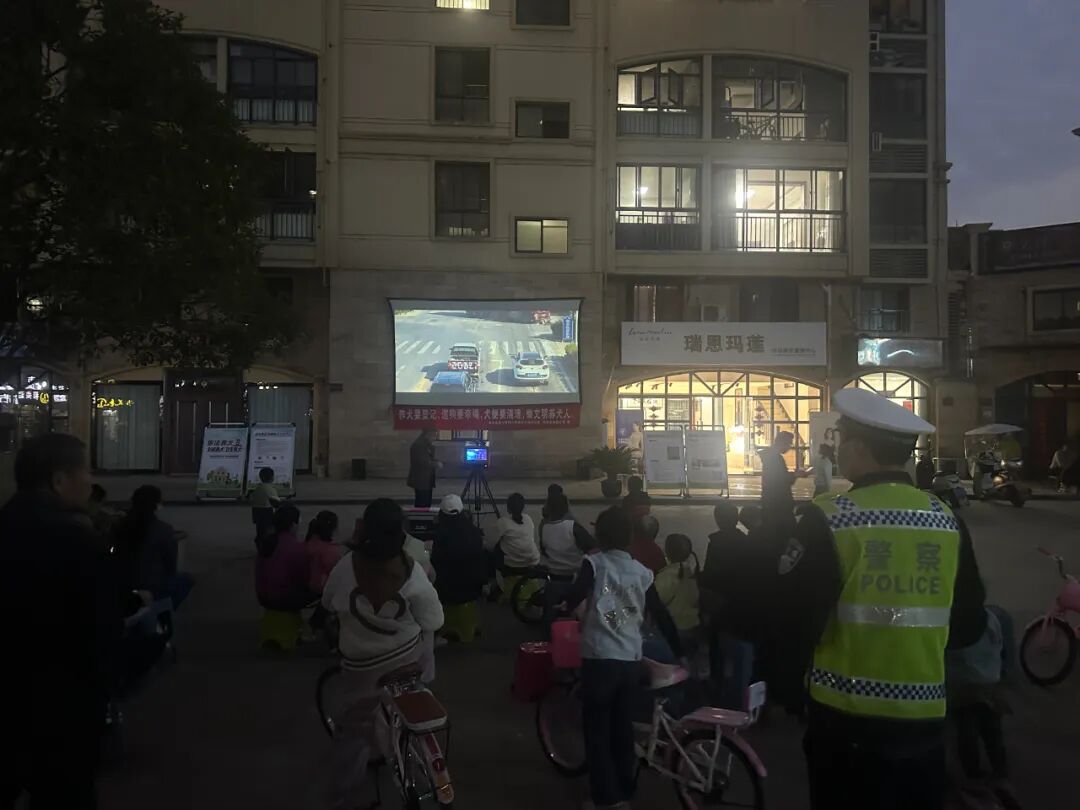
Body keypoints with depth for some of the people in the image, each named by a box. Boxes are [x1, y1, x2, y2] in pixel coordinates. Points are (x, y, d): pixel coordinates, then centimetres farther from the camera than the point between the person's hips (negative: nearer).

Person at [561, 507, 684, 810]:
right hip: (631, 661, 5)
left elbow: (572, 599, -15)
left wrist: (557, 610, 7)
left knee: (598, 729, 6)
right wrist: (679, 653, 19)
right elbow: (661, 615, 10)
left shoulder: (594, 563, -6)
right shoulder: (642, 572, 7)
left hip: (600, 659, -4)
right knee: (623, 728, 17)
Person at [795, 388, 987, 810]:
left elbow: (794, 625, -14)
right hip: (926, 717, 4)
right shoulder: (949, 520, 0)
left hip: (847, 715, -4)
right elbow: (968, 627, 9)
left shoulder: (829, 519, -14)